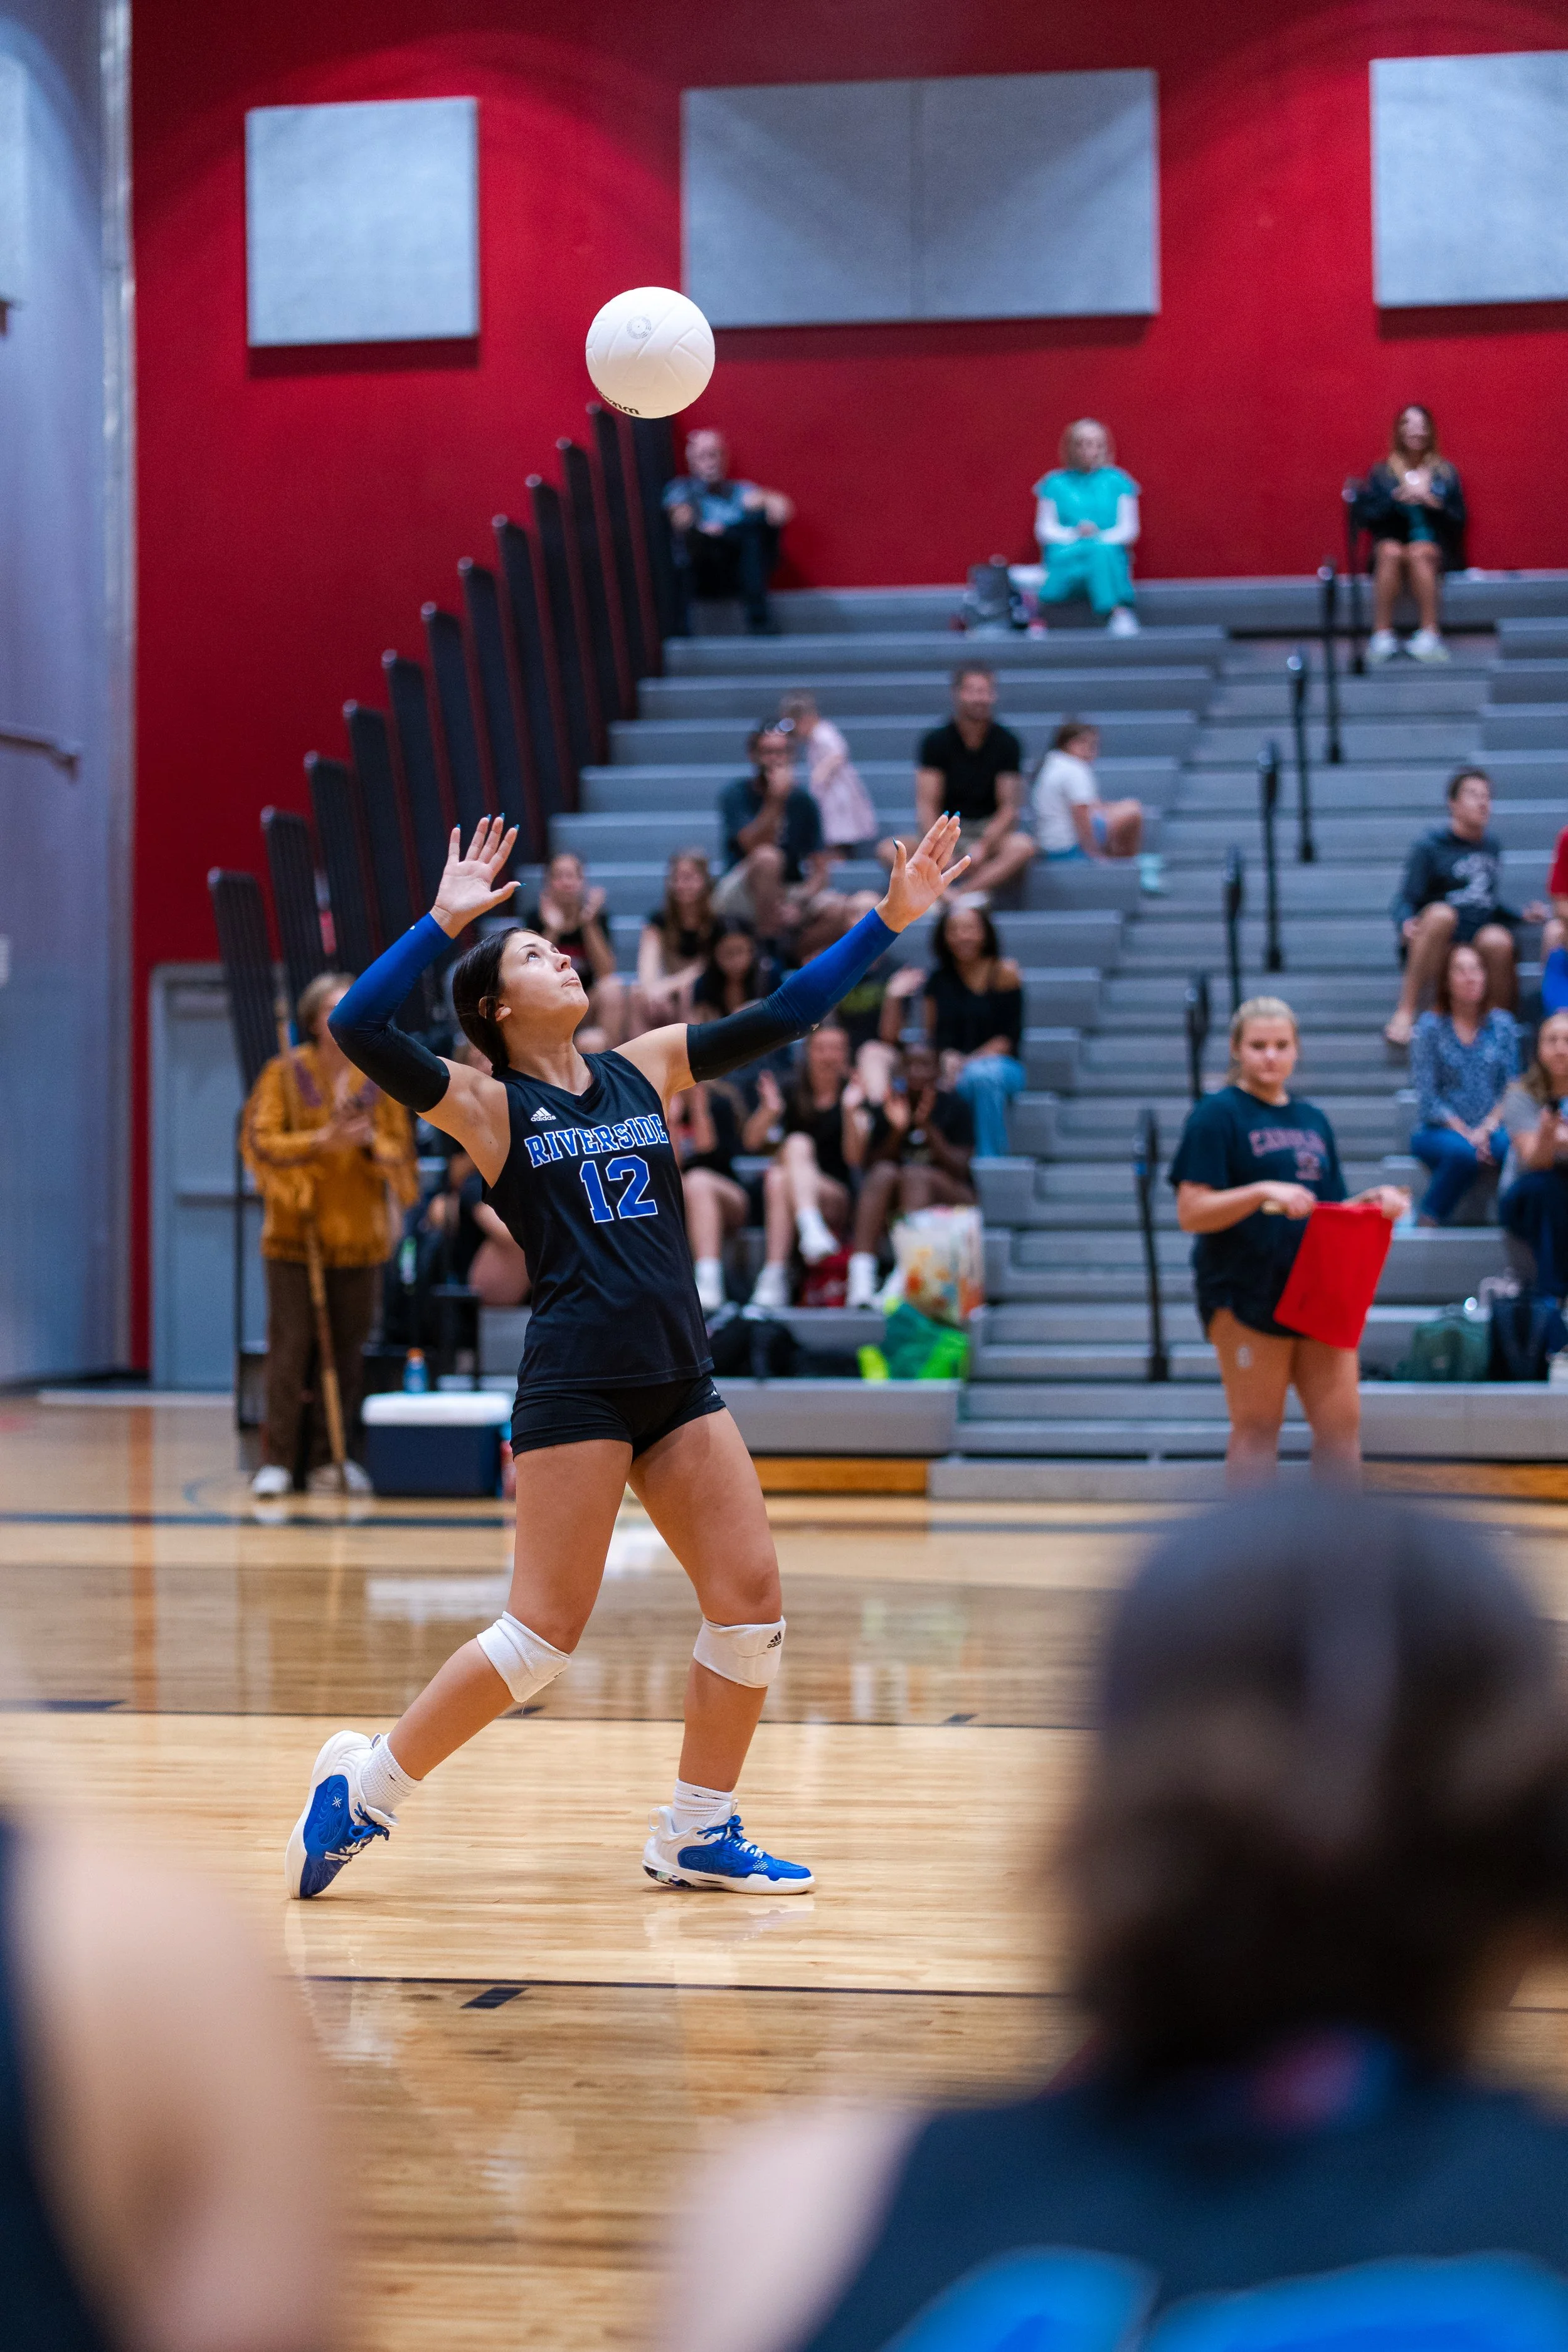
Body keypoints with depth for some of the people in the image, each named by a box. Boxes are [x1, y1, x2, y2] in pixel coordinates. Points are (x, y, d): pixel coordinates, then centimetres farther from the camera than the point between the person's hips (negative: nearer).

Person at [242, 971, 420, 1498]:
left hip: (360, 1237, 2)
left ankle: (330, 1460, 11)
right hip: (294, 1233, -2)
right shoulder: (285, 1074, 0)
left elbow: (401, 1154, 7)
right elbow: (258, 1144, -6)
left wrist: (370, 1141, -14)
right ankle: (277, 1460, 1)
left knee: (348, 1350, 3)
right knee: (290, 1346, -5)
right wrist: (322, 1142, -17)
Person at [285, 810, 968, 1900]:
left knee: (752, 1598, 1)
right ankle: (367, 1784, 10)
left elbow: (784, 1015, 13)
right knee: (546, 1631, -7)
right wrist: (447, 918, -14)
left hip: (680, 1379, 6)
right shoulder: (487, 1104, -1)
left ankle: (698, 1834, 14)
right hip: (576, 1384, -6)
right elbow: (359, 1028, -15)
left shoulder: (645, 1067, 13)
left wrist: (892, 917, 8)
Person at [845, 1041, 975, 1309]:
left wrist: (927, 1127, -17)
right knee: (884, 1173, -30)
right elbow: (872, 1165, 3)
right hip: (894, 1206, 2)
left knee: (915, 1174, -33)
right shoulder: (888, 1108, 9)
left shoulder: (956, 1107, 2)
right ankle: (861, 1275, -48)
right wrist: (896, 1130, -13)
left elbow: (960, 1169, -7)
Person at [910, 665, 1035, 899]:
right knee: (890, 850, -26)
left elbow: (1009, 808, -4)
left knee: (1022, 847, -34)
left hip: (992, 828, -1)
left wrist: (982, 847, -21)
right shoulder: (936, 741, 0)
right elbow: (927, 805, -5)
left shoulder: (1006, 743, -1)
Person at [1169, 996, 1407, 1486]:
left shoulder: (1312, 1119, 17)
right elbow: (1191, 1213, -10)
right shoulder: (1218, 1114, -2)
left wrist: (1373, 1203, 2)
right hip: (1247, 1294, -6)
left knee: (1341, 1419, 1)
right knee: (1257, 1427, -2)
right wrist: (1263, 1192, -23)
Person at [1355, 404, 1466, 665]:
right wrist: (1395, 499, -14)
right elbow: (1363, 516, 1)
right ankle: (1382, 634, -38)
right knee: (1391, 552, -35)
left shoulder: (1445, 473, 12)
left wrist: (1435, 504, -12)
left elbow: (1458, 521, 7)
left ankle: (1430, 633, -39)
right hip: (1392, 540, 0)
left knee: (1418, 553, -35)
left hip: (1434, 545, 0)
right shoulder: (1382, 473, 11)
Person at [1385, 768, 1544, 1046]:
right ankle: (1406, 1012, -35)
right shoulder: (1431, 845, 1)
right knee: (1441, 913, -38)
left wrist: (1523, 916, 11)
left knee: (1497, 939, -34)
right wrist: (1406, 924, -25)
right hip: (1434, 948, -3)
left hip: (1479, 943, 3)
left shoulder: (1493, 846, 19)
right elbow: (1404, 901, -3)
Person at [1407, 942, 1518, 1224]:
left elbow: (1511, 1089, 3)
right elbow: (1428, 1097, -5)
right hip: (1439, 1130, -2)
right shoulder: (1431, 1027, 0)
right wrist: (1466, 1134, -15)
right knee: (1463, 1152, -37)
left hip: (1491, 1128, 2)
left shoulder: (1502, 1024, 8)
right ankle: (1426, 1223, -23)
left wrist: (1486, 1130, -13)